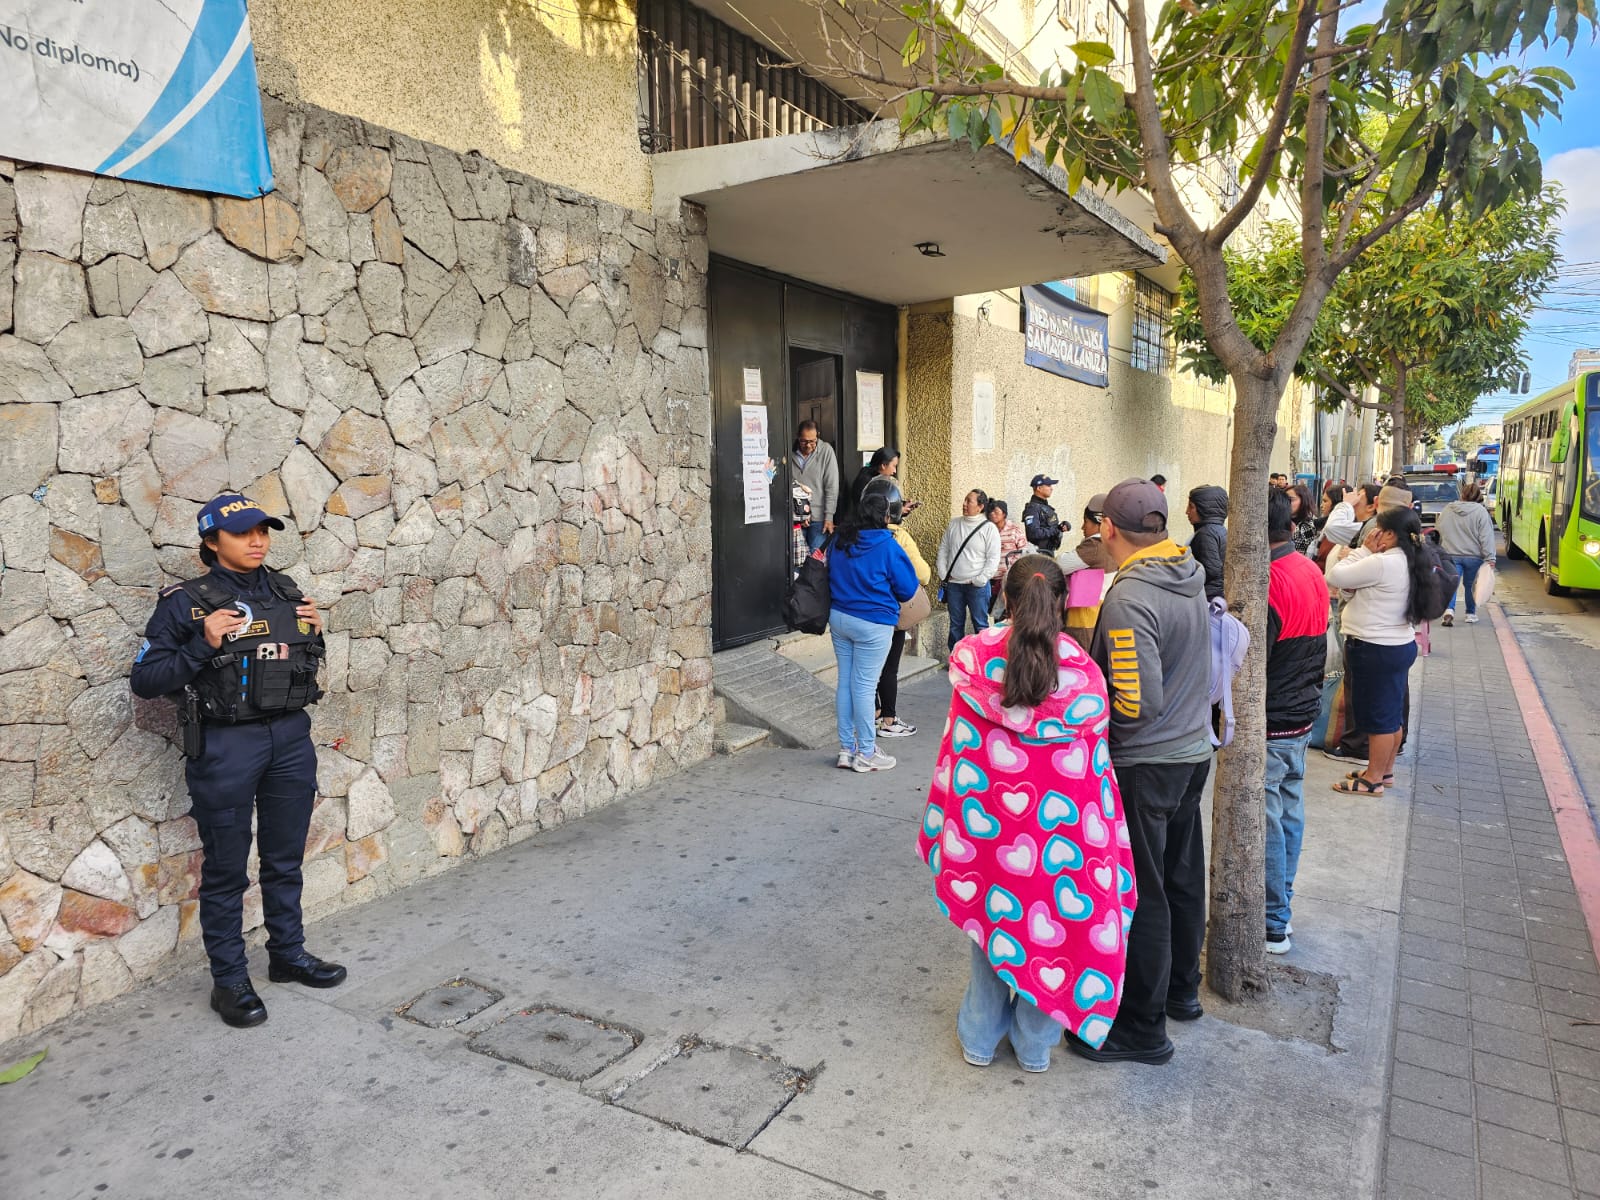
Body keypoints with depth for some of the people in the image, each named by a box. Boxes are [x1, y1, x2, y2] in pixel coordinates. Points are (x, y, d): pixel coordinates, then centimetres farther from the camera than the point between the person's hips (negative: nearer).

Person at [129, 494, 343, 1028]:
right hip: (224, 747, -4)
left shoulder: (287, 593, 7)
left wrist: (315, 633, -2)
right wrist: (203, 645, -20)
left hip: (291, 738, 5)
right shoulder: (186, 602, -7)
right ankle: (229, 980, 20)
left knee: (285, 859, 16)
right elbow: (145, 680, -8)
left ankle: (288, 954, 32)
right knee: (226, 870, 7)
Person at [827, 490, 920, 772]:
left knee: (845, 682, 12)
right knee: (864, 686, -1)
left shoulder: (840, 541, 4)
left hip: (839, 618, 6)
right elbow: (907, 588, -5)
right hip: (872, 624, -6)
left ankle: (846, 749, 20)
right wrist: (884, 592, 14)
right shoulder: (886, 546, -13)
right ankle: (866, 754, 9)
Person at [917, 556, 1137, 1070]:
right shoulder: (1082, 670, -12)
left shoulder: (973, 657, -11)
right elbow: (1095, 756, -5)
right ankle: (1035, 1044, 34)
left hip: (988, 815, 1)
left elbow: (959, 745, -4)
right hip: (1060, 823, 0)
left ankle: (980, 1038, 34)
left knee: (992, 917, 18)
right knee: (1051, 922, 17)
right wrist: (1103, 826, 7)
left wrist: (951, 817, 8)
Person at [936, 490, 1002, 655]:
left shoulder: (989, 528, -7)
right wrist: (943, 574, 3)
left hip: (977, 586, -4)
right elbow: (943, 549, 12)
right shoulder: (954, 523, 7)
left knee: (980, 624, 2)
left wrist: (979, 581, -12)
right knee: (955, 624, 12)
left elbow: (993, 559, -8)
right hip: (953, 585, 4)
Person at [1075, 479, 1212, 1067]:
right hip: (1193, 752, 9)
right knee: (1183, 878, 22)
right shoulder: (1191, 581, 3)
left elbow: (1138, 703, -27)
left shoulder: (1128, 599, -24)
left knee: (1139, 894, 4)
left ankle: (1142, 1026, 17)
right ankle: (1182, 989, 40)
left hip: (1144, 765, -9)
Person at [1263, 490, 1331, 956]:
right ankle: (1281, 907, 32)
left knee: (1266, 822, 2)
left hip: (1269, 724, -9)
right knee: (1290, 810, 18)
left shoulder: (1267, 585, -25)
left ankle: (1272, 926, 13)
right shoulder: (1312, 572, 5)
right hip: (1304, 714, 9)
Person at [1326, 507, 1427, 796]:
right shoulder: (1409, 563, 8)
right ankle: (1385, 771, 31)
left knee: (1377, 716, 1)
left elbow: (1333, 577, -18)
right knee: (1392, 714, 18)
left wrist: (1363, 550, -12)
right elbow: (1360, 592, 13)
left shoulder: (1382, 563, -24)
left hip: (1375, 650, -10)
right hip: (1399, 645, 10)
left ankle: (1373, 780, 12)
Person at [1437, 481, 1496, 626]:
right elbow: (1486, 537, -11)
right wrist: (1490, 558, -9)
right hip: (1473, 556, -1)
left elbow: (1440, 532, 10)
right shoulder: (1480, 511, -9)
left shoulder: (1447, 509, 1)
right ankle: (1471, 614, 23)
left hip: (1450, 554, 1)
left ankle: (1449, 610, -18)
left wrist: (1441, 551, 22)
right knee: (1471, 585, 13)